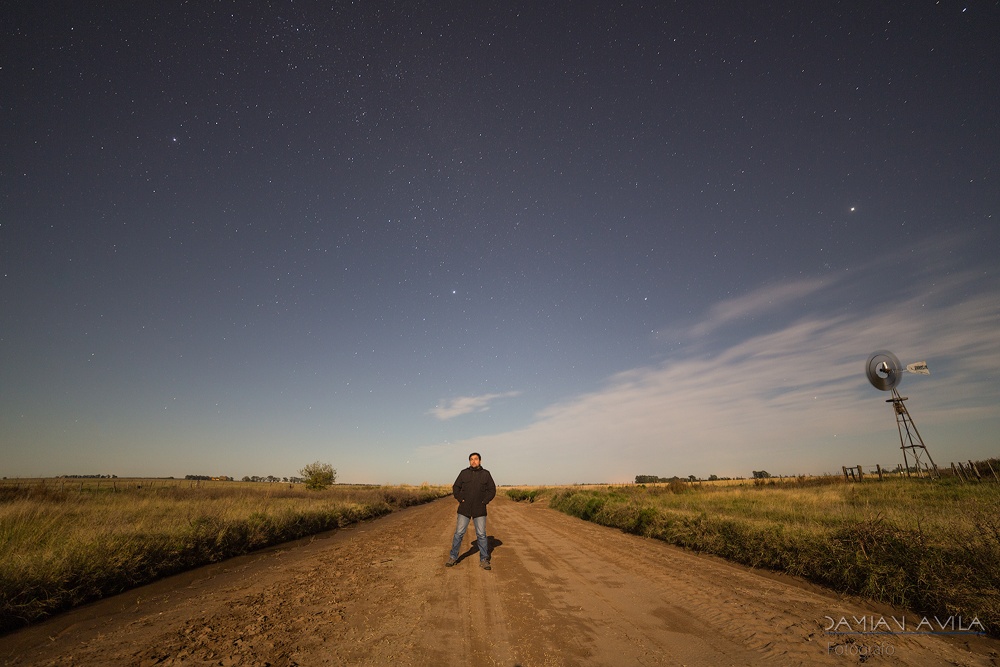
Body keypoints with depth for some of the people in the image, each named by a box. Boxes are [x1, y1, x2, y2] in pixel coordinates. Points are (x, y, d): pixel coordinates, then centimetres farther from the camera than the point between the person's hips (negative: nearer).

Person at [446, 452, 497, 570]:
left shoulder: (486, 474, 1)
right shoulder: (464, 473, 2)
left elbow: (492, 490, 4)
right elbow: (456, 487, 8)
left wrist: (485, 501, -6)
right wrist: (460, 499, -4)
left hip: (479, 510, 0)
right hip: (464, 509, 1)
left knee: (481, 535, 3)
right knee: (459, 533, 4)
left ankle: (484, 560, 14)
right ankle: (453, 557, 18)